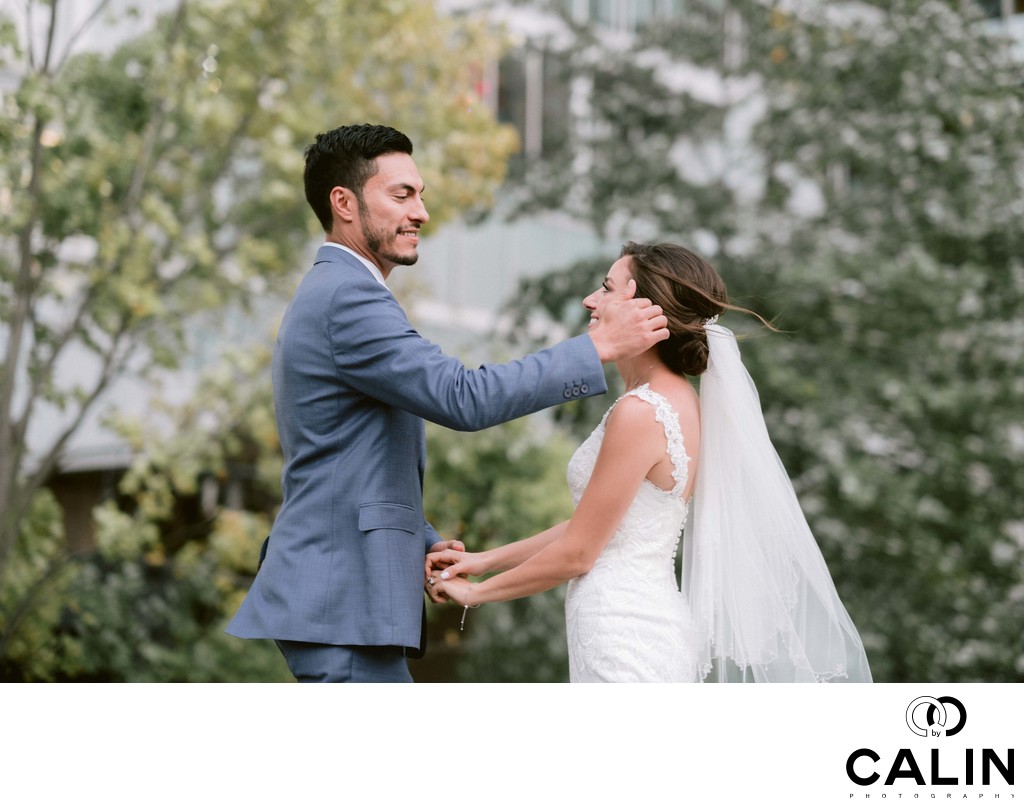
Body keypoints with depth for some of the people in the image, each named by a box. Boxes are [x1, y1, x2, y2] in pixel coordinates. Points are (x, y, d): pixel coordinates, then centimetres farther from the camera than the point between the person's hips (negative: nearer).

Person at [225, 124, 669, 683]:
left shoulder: (324, 295, 20)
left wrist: (424, 543, 10)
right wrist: (600, 347, -18)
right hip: (342, 598, -11)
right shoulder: (348, 296, -14)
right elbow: (463, 399, -23)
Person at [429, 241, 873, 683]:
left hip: (624, 640, -9)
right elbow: (593, 524, 19)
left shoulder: (638, 413, -16)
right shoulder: (678, 401, 12)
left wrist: (478, 592, 2)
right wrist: (485, 560, 20)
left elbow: (577, 552, -13)